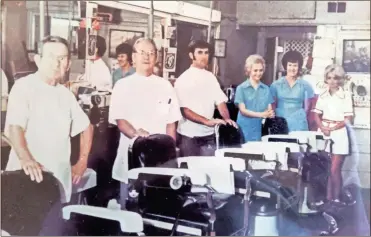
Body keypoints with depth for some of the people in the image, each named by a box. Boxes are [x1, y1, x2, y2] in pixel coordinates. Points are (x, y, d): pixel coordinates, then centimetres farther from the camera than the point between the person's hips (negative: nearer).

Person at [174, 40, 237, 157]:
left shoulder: (211, 77, 8)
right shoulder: (183, 80, -9)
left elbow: (220, 101, 4)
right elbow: (184, 110, -14)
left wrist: (227, 119, -15)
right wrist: (207, 121, -25)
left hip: (209, 135, 5)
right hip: (189, 135, -4)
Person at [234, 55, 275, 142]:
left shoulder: (266, 89, 8)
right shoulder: (241, 88, -2)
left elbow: (270, 109, 6)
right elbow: (243, 110, -8)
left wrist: (270, 113, -18)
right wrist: (261, 114, -20)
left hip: (261, 128, 3)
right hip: (245, 129, -3)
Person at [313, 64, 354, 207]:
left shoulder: (346, 96, -3)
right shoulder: (322, 96, 10)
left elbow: (348, 119, -6)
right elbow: (317, 115, 8)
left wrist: (333, 128, -15)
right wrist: (323, 128, -10)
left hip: (339, 134, -4)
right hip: (324, 134, 4)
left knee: (335, 169, -5)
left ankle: (336, 199, 5)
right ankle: (328, 198, 16)